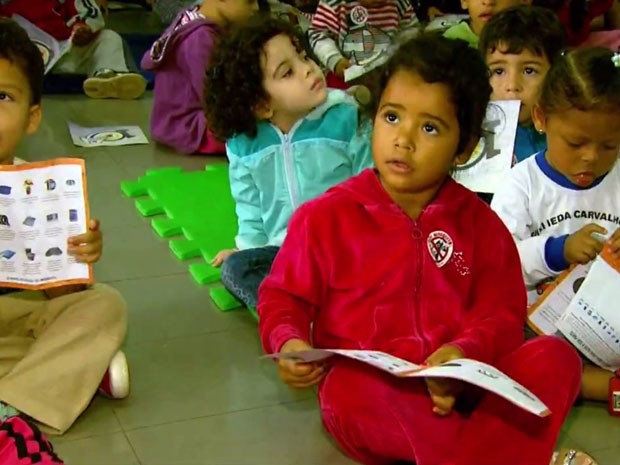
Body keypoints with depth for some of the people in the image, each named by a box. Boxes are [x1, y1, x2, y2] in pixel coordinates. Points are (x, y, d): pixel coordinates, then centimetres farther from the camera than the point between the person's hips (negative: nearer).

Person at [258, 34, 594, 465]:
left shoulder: (480, 223, 10)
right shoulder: (327, 216, 3)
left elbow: (502, 314, 5)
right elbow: (284, 298, 7)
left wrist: (467, 352, -17)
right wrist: (290, 342, -16)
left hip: (458, 391, 3)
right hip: (369, 385, -2)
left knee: (557, 356, -20)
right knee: (349, 390, -38)